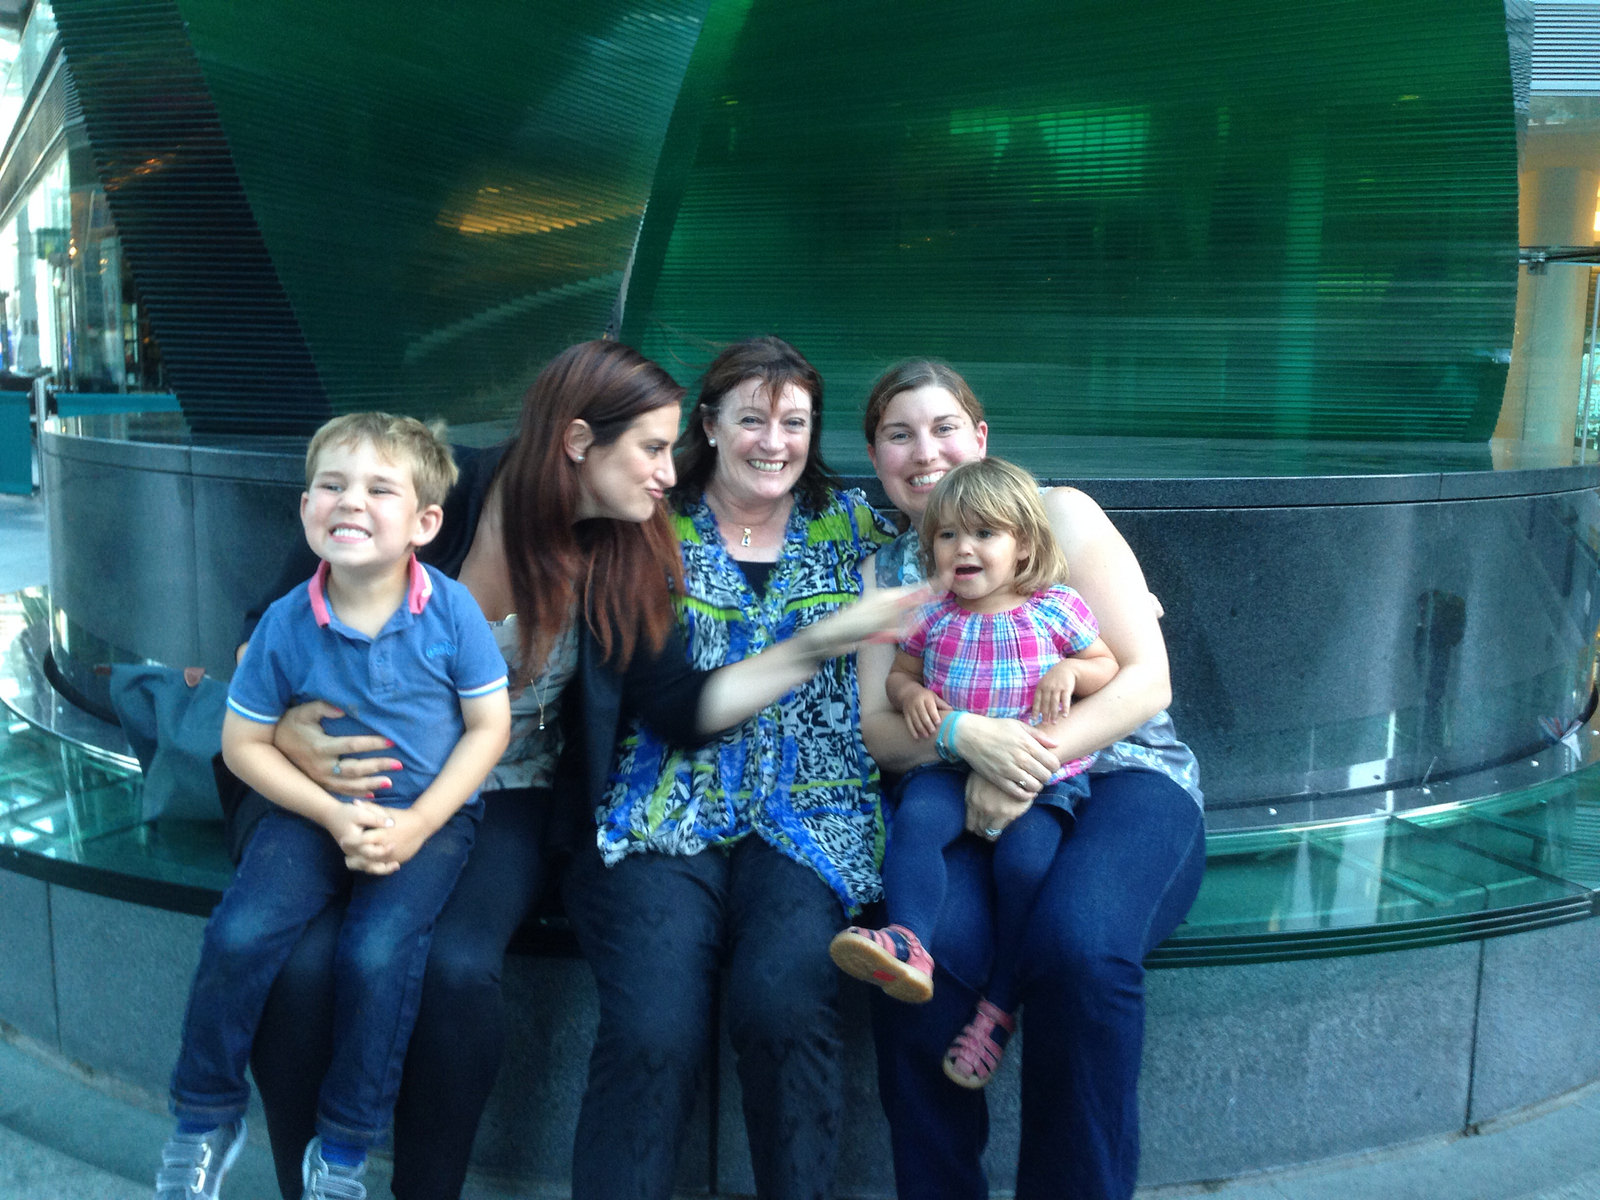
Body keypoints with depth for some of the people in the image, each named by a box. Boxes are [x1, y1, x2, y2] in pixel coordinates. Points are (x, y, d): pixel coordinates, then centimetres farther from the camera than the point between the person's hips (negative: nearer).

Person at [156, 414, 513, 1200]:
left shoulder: (450, 611, -13)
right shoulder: (287, 623, -9)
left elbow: (489, 727, -6)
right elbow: (243, 745, -1)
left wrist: (419, 823, -15)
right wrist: (331, 814, -13)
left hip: (429, 814, -2)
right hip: (316, 810, 2)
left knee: (377, 953, -23)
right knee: (239, 934, -17)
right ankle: (207, 1119, 11)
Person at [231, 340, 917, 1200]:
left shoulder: (624, 561, 0)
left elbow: (685, 709, -5)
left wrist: (823, 642, -13)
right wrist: (283, 727, -22)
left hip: (505, 802, 1)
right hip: (355, 783, -1)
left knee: (455, 968, -28)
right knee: (302, 961, -27)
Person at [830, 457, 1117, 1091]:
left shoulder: (1056, 608, 1)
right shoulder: (932, 616, 6)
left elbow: (1109, 668, 12)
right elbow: (898, 675, 19)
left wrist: (1071, 669, -10)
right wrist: (911, 694, -4)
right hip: (950, 765, 2)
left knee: (1024, 857, -24)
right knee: (916, 817, -29)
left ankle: (1000, 1004, -8)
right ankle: (907, 944, -41)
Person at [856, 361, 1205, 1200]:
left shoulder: (1059, 515, 7)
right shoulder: (883, 573, 16)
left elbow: (1146, 678, -1)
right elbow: (878, 731, 6)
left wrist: (1032, 759, -16)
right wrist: (967, 735, -17)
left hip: (1119, 777, -2)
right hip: (965, 798, 2)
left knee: (1076, 947, -33)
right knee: (924, 957, -30)